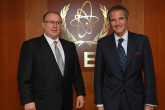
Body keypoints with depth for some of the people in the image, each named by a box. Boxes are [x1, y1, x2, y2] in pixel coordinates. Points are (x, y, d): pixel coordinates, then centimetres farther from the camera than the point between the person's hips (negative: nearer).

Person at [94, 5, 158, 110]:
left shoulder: (142, 40, -4)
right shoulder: (102, 43, -2)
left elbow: (149, 72, -3)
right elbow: (98, 74, 1)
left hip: (135, 101, 0)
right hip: (110, 101, 1)